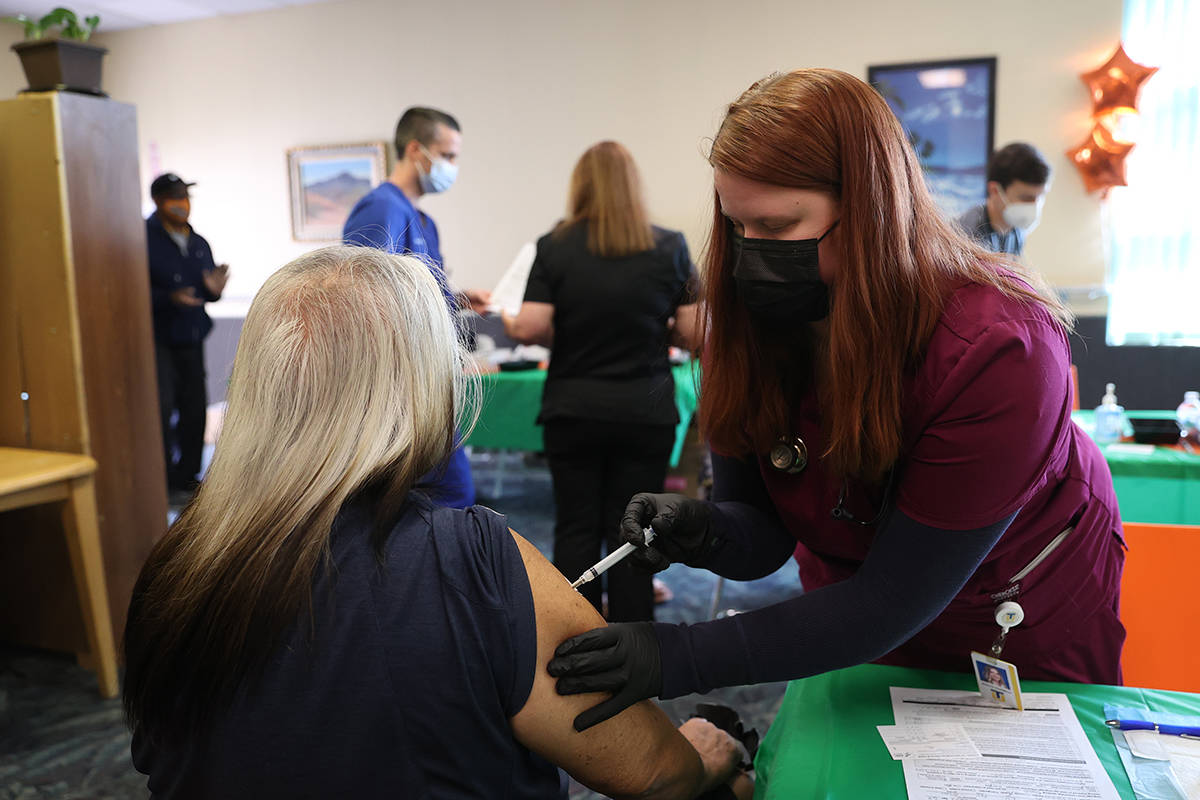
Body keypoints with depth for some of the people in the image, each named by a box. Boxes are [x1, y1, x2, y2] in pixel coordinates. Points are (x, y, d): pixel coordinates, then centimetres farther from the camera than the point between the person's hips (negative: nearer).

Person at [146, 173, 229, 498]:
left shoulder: (199, 243, 13)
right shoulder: (144, 238, -8)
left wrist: (214, 289, -4)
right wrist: (170, 298, -26)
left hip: (190, 339, 6)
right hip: (156, 338, -6)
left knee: (194, 409, 8)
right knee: (162, 409, -10)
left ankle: (185, 477, 22)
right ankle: (163, 480, 4)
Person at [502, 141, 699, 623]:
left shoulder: (554, 247, -4)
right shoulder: (669, 247, -1)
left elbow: (530, 329, -12)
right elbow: (696, 328, -2)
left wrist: (508, 322, 10)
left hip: (573, 412, 0)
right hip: (645, 413, 1)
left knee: (576, 530, 10)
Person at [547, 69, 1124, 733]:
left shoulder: (998, 350, -35)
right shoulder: (749, 325, -20)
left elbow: (894, 600, -32)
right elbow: (763, 538, -14)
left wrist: (681, 656, -39)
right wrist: (703, 532, -38)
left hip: (1026, 639, -2)